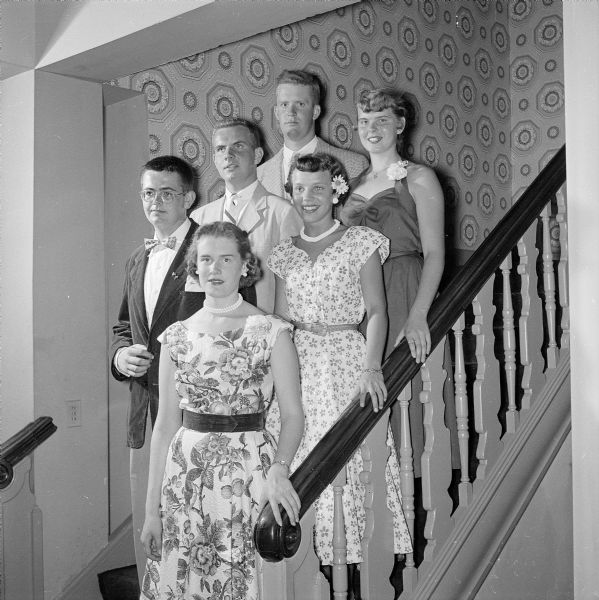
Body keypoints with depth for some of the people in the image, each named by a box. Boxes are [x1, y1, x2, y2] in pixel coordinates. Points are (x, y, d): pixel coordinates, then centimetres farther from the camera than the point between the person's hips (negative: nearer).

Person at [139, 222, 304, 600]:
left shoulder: (271, 332, -4)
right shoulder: (177, 337, 5)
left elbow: (293, 415, -5)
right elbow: (165, 424, 7)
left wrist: (278, 470, -23)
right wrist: (152, 508, 6)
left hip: (248, 469, -3)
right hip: (185, 471, 3)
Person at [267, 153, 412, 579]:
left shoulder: (361, 243, 0)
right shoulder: (285, 254, 12)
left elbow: (377, 312, -5)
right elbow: (281, 321, 12)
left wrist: (371, 367, -18)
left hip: (347, 360, -3)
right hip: (298, 365, 3)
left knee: (350, 459, -4)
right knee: (301, 463, 2)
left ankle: (354, 547, 12)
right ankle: (312, 550, 16)